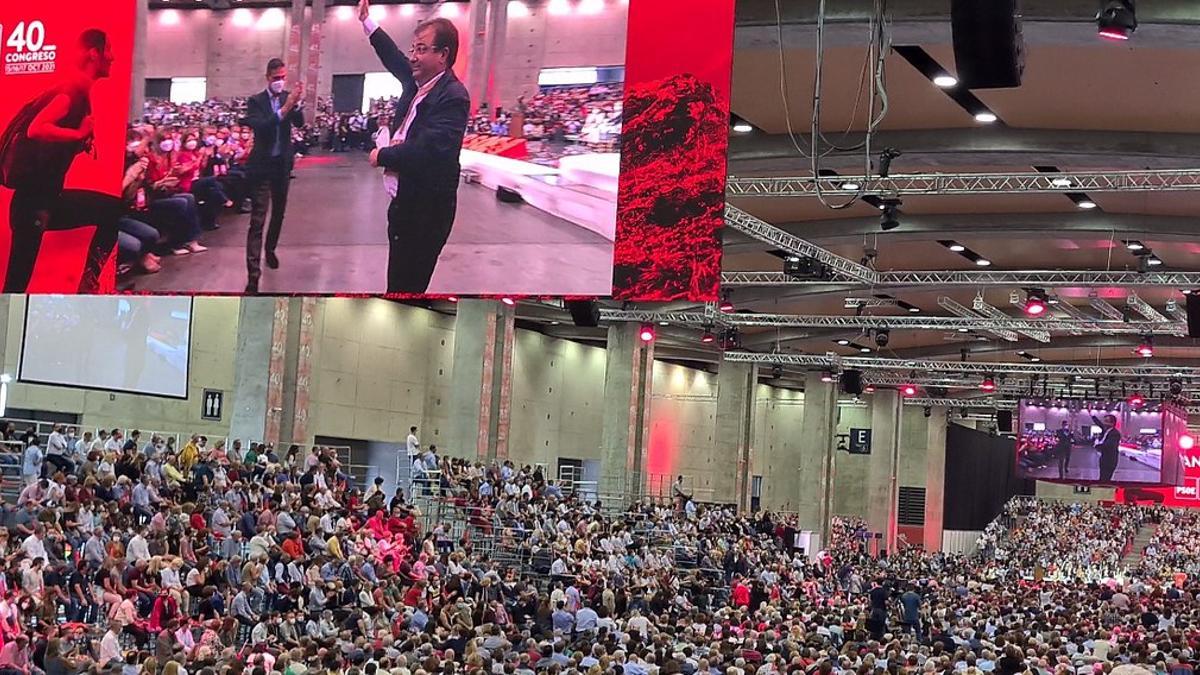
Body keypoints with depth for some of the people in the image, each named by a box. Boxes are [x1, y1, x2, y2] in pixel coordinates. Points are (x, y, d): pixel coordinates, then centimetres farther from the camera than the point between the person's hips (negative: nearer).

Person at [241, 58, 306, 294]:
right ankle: (253, 275, -17)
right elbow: (259, 126, -23)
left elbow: (299, 122, -10)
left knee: (279, 212, 20)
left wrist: (297, 103, -30)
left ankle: (270, 249, 45)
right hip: (262, 165, -4)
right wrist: (284, 108, -34)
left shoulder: (289, 97, 3)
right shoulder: (256, 101, -7)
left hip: (283, 164, 4)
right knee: (257, 220, -10)